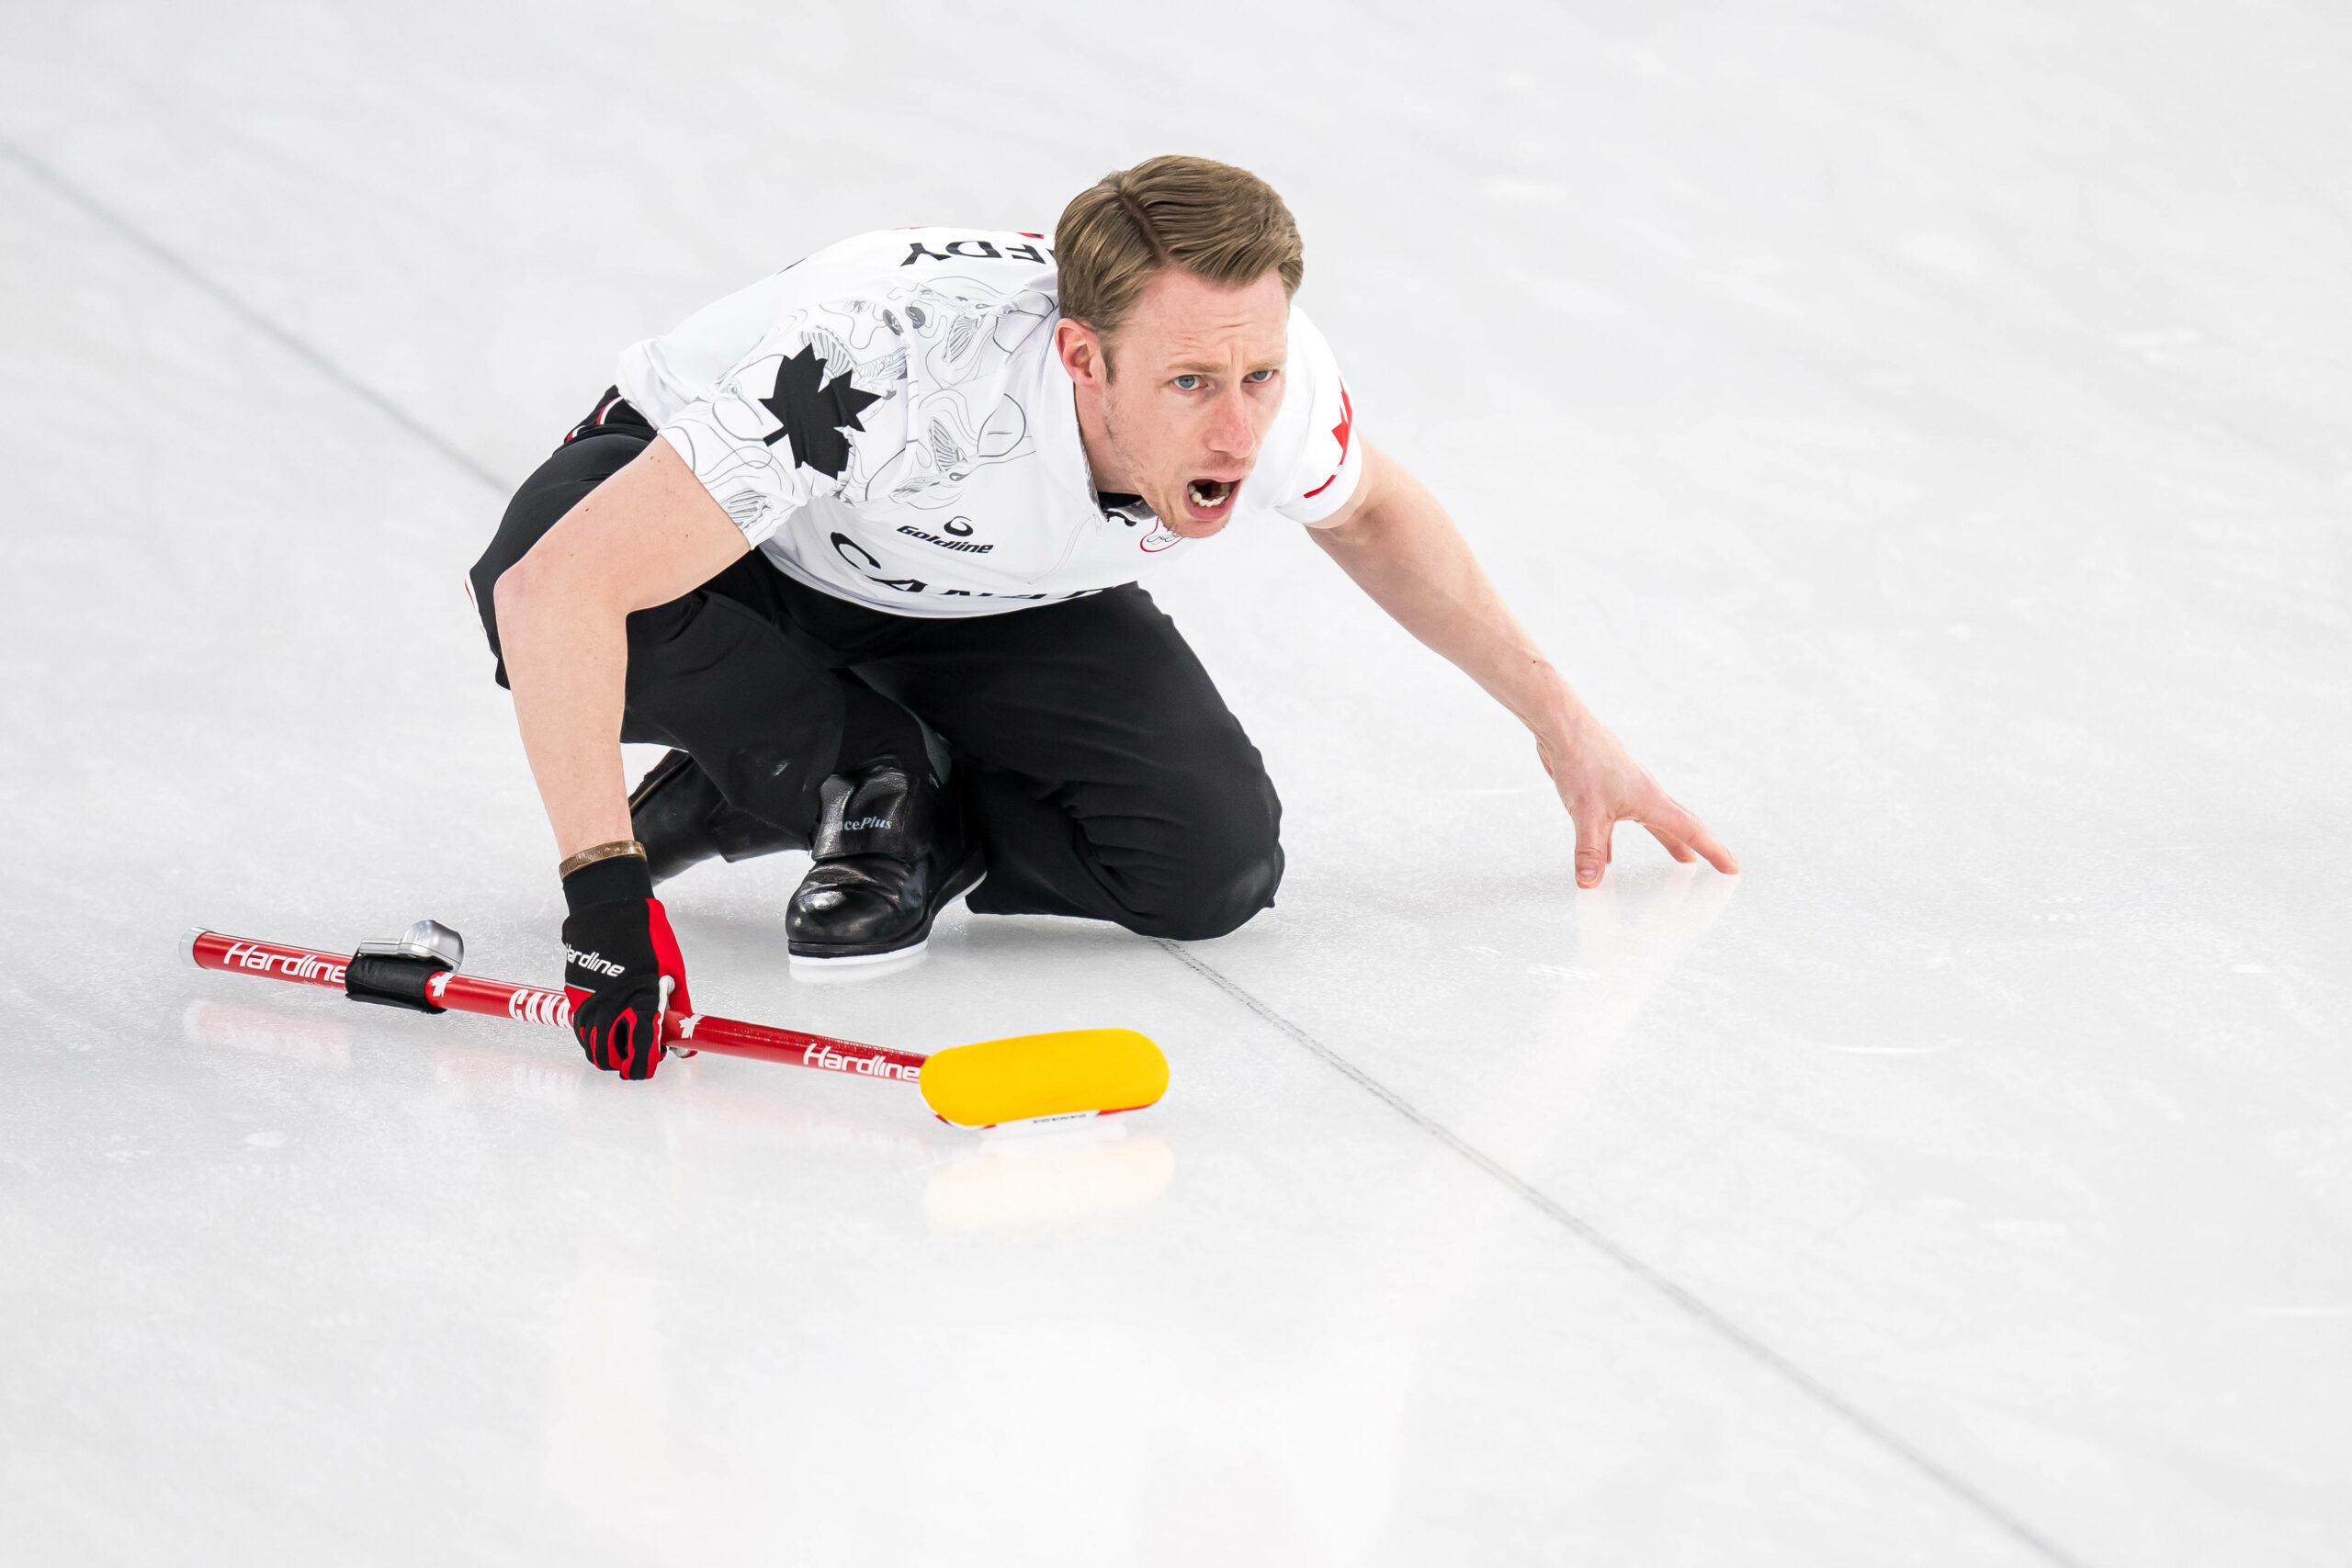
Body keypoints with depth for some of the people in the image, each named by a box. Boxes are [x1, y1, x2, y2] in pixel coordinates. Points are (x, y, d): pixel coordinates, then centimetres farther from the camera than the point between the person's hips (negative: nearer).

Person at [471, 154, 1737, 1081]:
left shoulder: (1262, 371, -28)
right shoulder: (907, 363, -46)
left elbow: (1366, 510, 1)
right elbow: (556, 585, -48)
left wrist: (1561, 720, 4)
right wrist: (604, 885, -54)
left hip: (999, 597, 2)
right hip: (716, 513, -2)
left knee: (1213, 863, -21)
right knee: (552, 579, -38)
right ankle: (857, 771, -9)